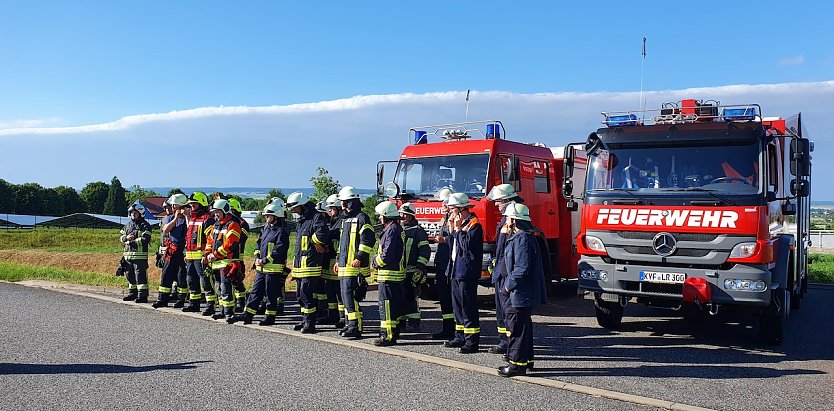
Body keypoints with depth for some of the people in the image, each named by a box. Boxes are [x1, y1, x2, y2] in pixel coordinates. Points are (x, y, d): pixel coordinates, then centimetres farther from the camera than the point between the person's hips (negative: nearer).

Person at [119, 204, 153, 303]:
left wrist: (132, 242, -15)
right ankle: (132, 293, 25)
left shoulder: (145, 225, -4)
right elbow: (120, 237, 18)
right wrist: (126, 238, -5)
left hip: (140, 255, -8)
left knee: (140, 275, -9)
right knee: (130, 275, 14)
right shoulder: (128, 225, 20)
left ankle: (143, 295, -7)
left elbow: (145, 239, -15)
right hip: (128, 255, 8)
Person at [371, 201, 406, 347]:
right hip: (397, 273, 10)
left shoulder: (391, 230, -17)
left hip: (389, 274, -10)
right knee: (395, 304, 15)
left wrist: (375, 262, -6)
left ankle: (388, 336, -5)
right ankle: (394, 332, 23)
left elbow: (387, 255, -22)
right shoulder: (397, 228, 16)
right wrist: (378, 260, 12)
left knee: (386, 305, -7)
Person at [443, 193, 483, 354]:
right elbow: (453, 245, 17)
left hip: (467, 272, -10)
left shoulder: (474, 224, -11)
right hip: (456, 271, 10)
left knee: (468, 307, -8)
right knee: (457, 306, 13)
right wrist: (452, 228, 7)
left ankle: (472, 342, -4)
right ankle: (460, 337, 22)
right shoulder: (460, 224, 17)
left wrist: (458, 229, -14)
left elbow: (467, 245, -22)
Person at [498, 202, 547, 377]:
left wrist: (509, 286, -15)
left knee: (518, 328, -3)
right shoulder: (518, 237, 16)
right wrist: (508, 285, 16)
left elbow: (522, 269, -24)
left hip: (520, 294, -11)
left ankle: (517, 364, 4)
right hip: (518, 294, 11)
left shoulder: (522, 239, -18)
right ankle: (526, 360, 26)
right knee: (522, 327, 17)